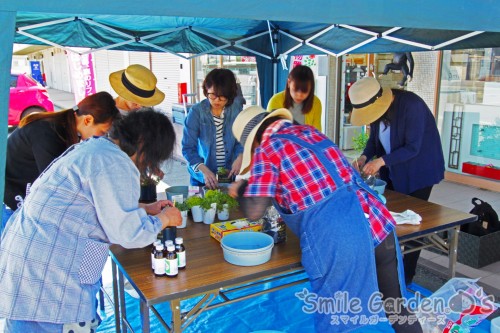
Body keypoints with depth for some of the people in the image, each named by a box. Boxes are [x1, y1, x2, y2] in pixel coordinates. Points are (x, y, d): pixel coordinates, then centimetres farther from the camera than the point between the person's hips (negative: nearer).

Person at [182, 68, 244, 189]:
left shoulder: (236, 106, -9)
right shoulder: (196, 112, -16)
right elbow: (188, 148, -17)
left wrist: (240, 157, -21)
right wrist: (205, 171, -31)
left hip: (230, 174, 2)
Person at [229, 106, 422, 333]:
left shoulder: (266, 149, 0)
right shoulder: (308, 131, 19)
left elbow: (253, 212, -6)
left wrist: (241, 189, 14)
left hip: (339, 241, -7)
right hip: (379, 224, 7)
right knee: (395, 305, 23)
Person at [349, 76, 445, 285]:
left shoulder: (412, 105, -25)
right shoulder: (375, 107, -5)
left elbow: (413, 147, -25)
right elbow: (375, 138, 6)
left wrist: (382, 160, -32)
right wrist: (365, 156, -13)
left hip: (419, 172, -6)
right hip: (393, 172, 6)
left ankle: (405, 278, 14)